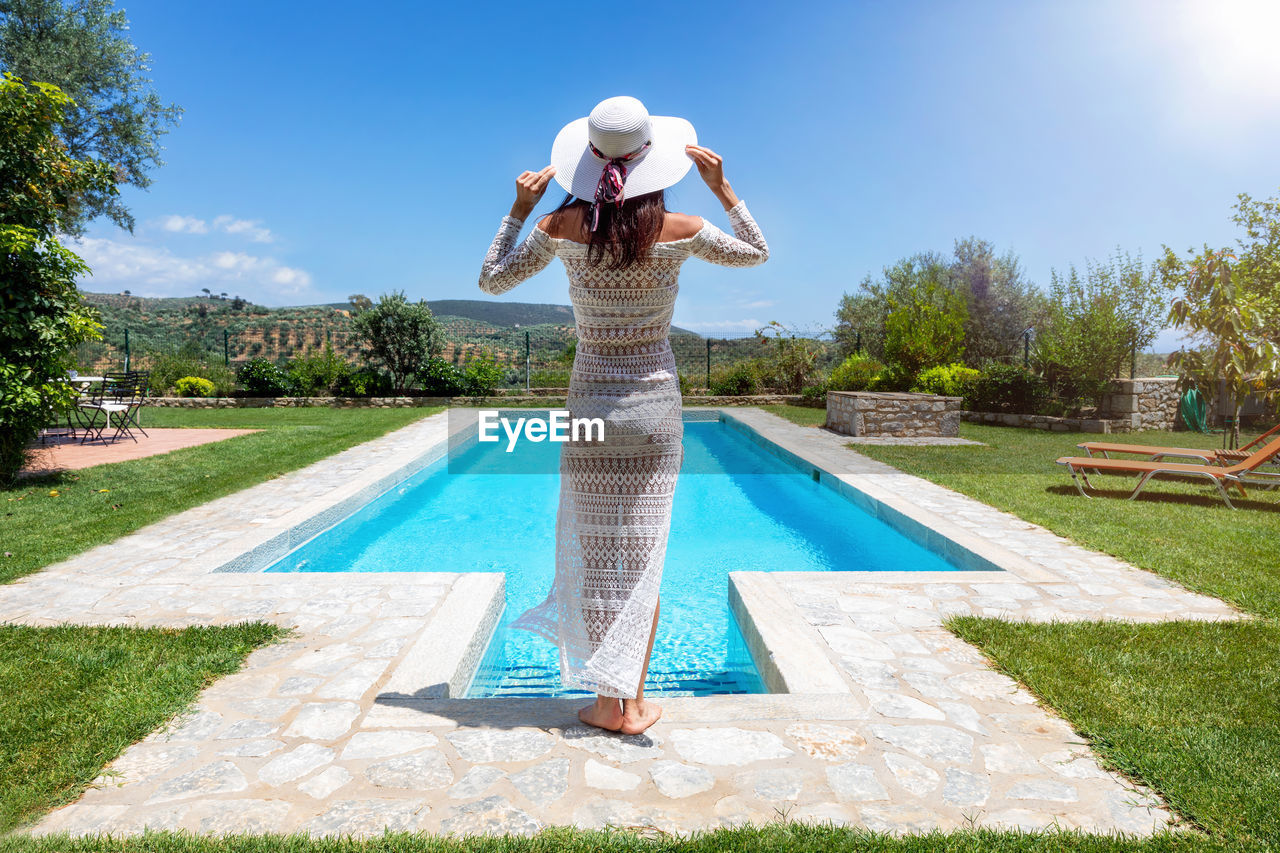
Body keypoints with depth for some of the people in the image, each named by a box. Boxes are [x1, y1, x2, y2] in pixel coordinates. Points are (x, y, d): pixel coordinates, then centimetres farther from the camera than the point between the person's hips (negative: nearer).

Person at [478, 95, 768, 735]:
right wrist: (722, 186, 11)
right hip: (655, 404, 0)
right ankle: (632, 699, 19)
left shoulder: (563, 226, -6)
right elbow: (757, 253, 12)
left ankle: (609, 701, 18)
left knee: (599, 553, 10)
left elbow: (491, 280, 8)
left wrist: (519, 209, 12)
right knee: (643, 552, 10)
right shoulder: (679, 230, -6)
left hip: (591, 403, 0)